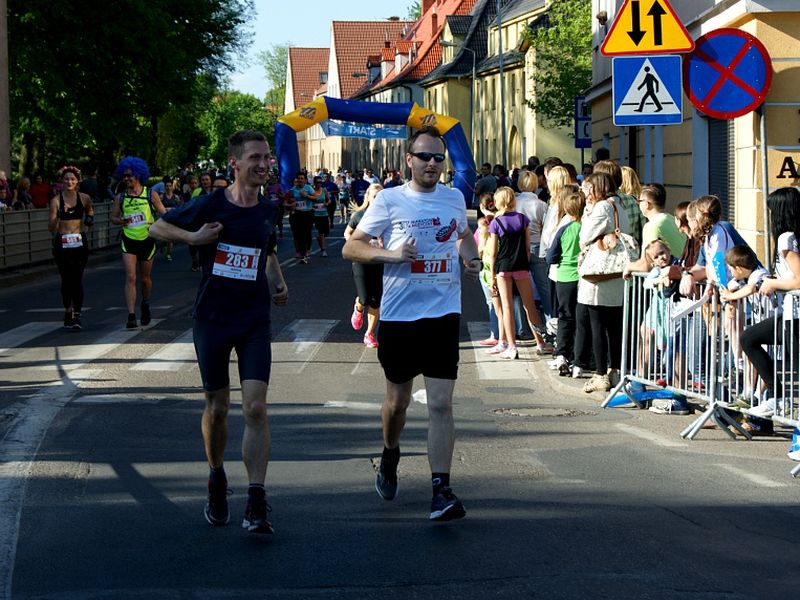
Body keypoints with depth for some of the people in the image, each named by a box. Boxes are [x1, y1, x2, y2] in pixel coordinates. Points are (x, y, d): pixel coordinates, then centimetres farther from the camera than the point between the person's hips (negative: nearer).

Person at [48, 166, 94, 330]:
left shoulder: (84, 198, 2)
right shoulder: (56, 200, -6)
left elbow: (90, 211, 26)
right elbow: (51, 227, -11)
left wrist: (90, 218, 8)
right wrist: (58, 216, -28)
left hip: (79, 242, 1)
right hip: (62, 243, -1)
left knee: (77, 279, -6)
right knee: (66, 279, 6)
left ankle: (77, 315, -6)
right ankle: (68, 311, 23)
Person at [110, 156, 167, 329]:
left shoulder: (150, 195, -2)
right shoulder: (121, 197, 2)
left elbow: (164, 214, 2)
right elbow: (113, 217, 8)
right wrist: (121, 221, -14)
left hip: (147, 240, 0)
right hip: (128, 241, 0)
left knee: (145, 278, 14)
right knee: (130, 278, -11)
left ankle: (145, 305, 42)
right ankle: (131, 316, -14)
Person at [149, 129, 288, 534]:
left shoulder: (267, 210, 5)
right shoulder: (210, 205, -6)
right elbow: (157, 228, 3)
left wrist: (278, 285, 8)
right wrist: (193, 237, -14)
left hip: (254, 320, 1)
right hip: (212, 318, -1)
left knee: (255, 407, -11)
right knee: (217, 407, 9)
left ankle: (256, 503, -11)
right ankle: (216, 481, 34)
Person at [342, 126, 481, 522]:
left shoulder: (455, 199, 9)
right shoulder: (390, 201, -2)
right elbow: (351, 248, -2)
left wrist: (470, 258, 6)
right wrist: (391, 255, -19)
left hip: (443, 314, 1)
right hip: (398, 315, -1)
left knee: (441, 404, -9)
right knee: (398, 400, 14)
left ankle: (441, 489, -11)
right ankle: (390, 456, 43)